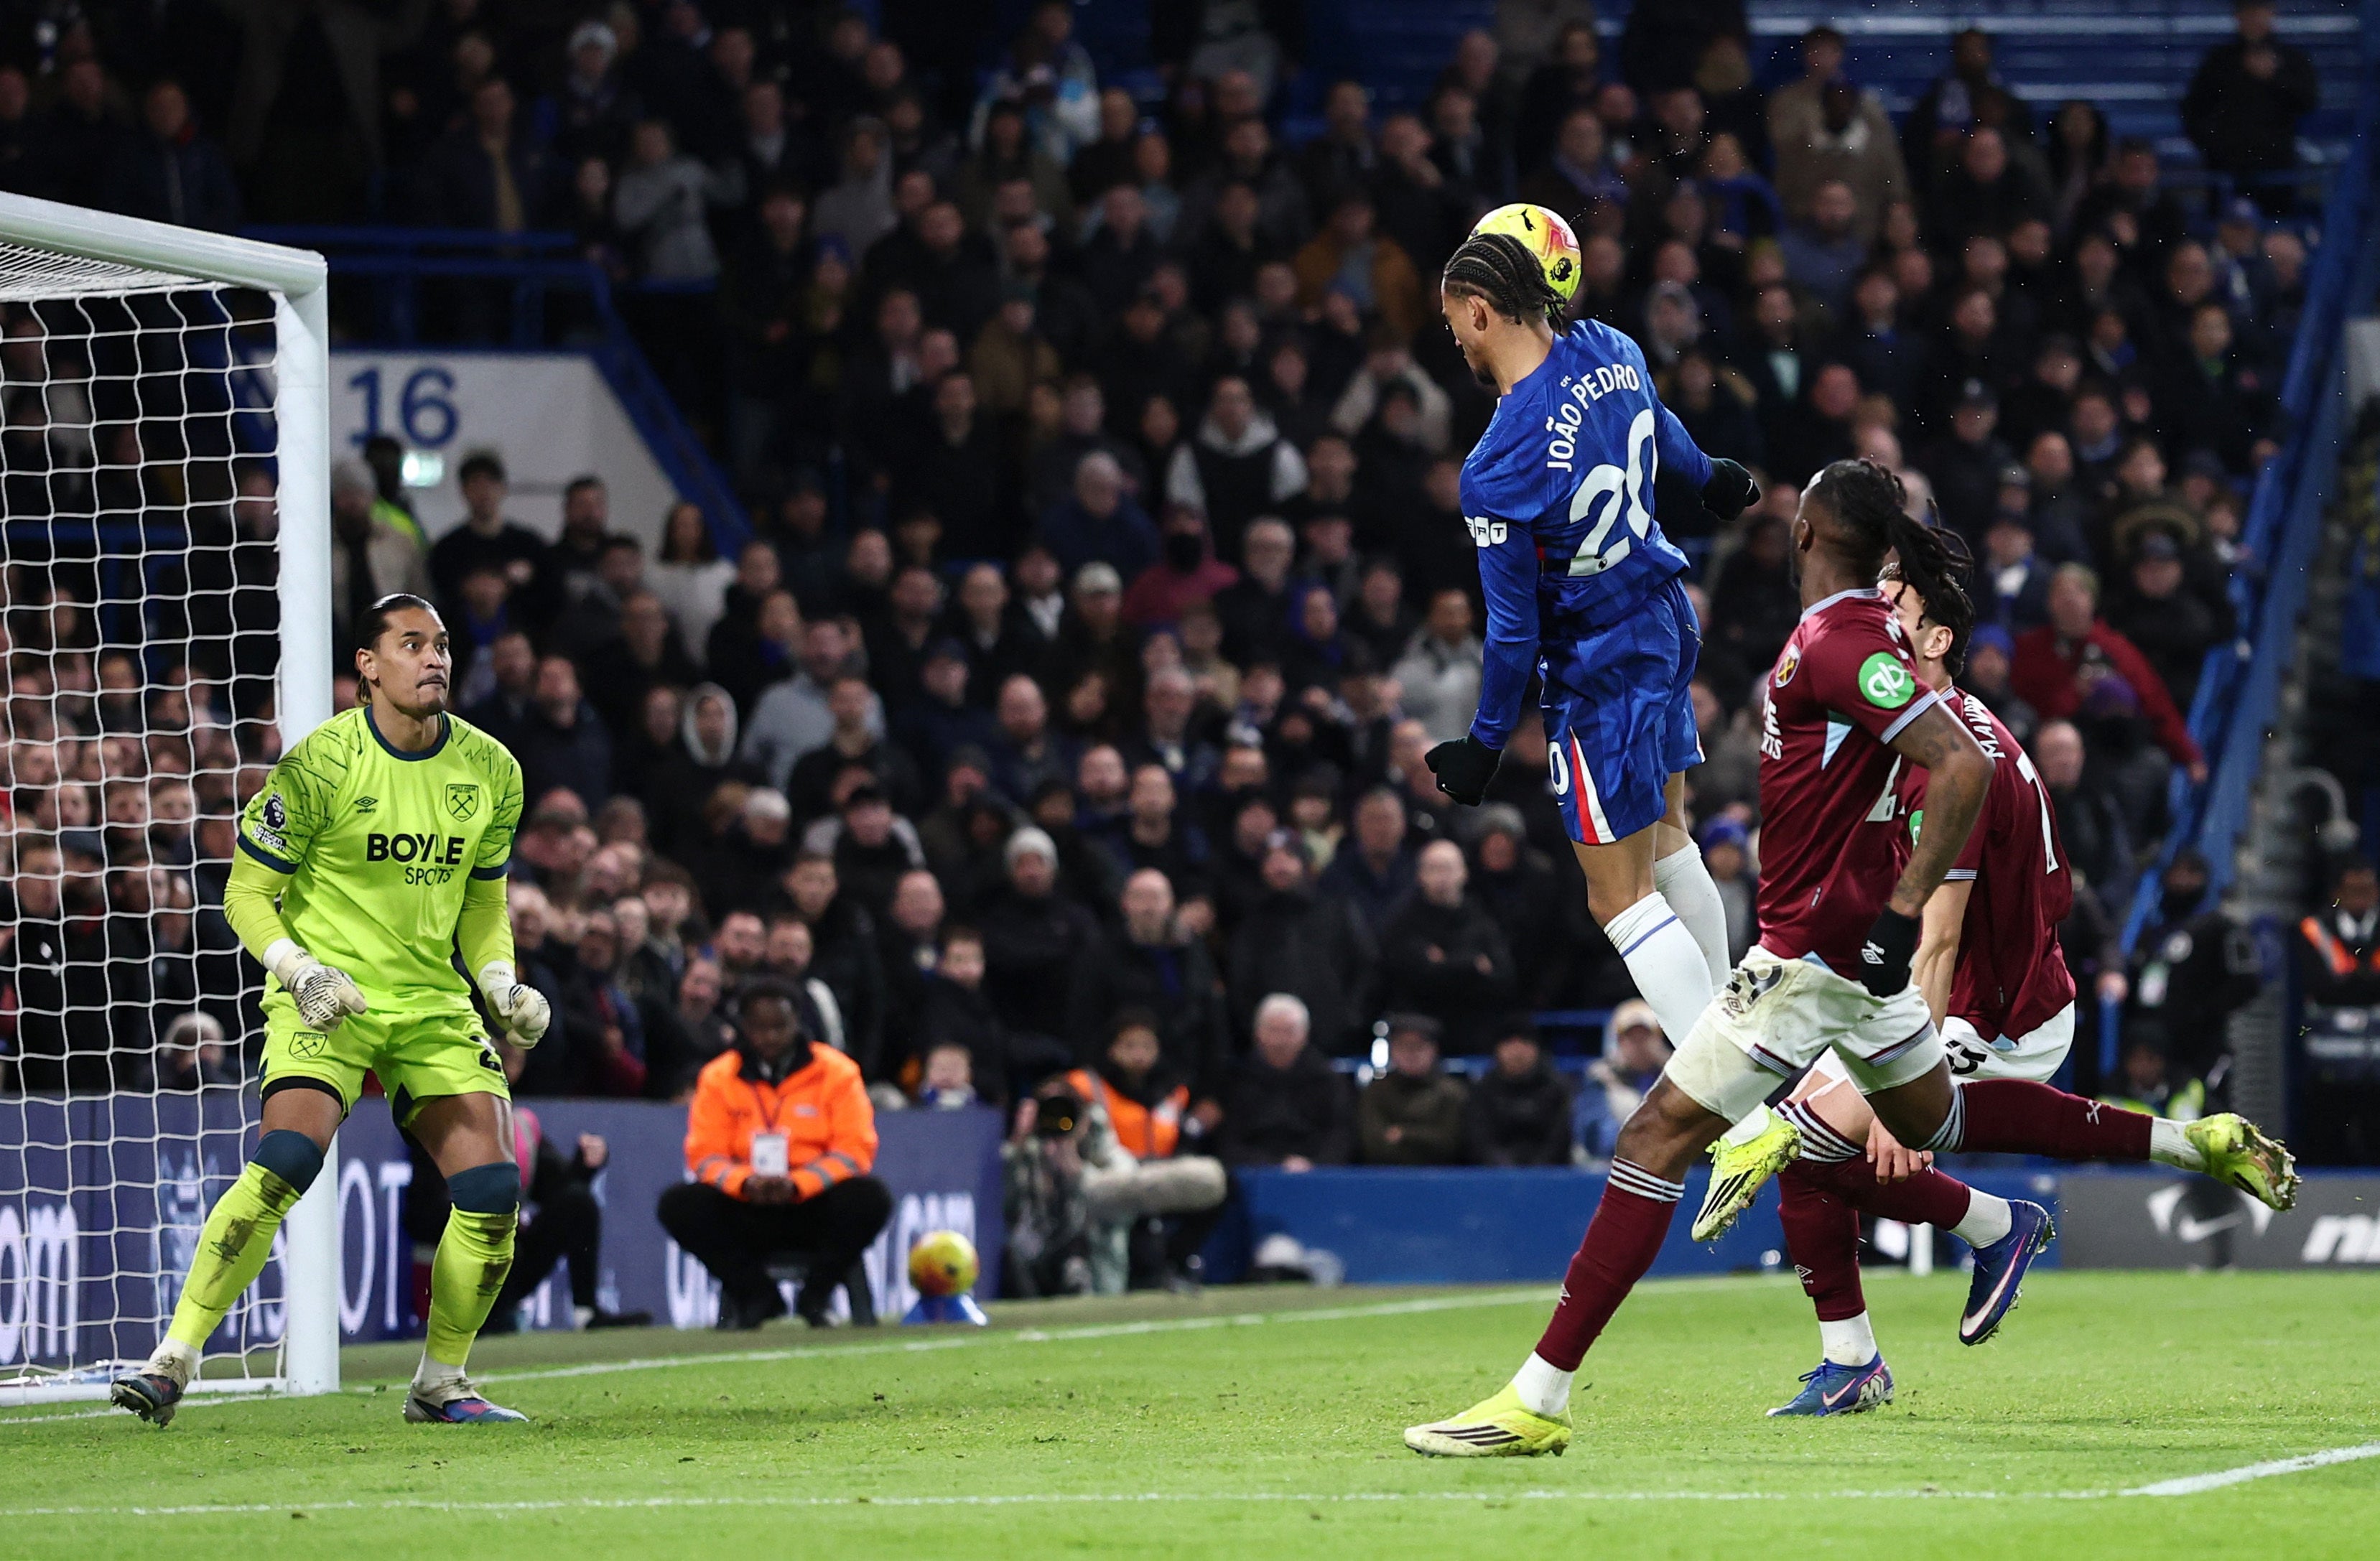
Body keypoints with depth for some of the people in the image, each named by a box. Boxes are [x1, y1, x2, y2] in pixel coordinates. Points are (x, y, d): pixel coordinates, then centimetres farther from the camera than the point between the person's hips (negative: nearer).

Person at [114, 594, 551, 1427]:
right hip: (327, 1002, -5)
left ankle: (441, 1382, 12)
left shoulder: (491, 770, 5)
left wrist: (505, 986, 1)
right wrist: (300, 971, -20)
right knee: (284, 1164, -26)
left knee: (492, 1191, -7)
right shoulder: (321, 764, -10)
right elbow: (247, 893, -5)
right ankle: (174, 1359, -19)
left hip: (433, 1004, 5)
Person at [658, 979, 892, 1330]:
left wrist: (796, 1185, -24)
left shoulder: (836, 1073, 0)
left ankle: (815, 1296, -8)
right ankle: (759, 1297, -8)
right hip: (749, 1216, 1)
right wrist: (745, 1182, -25)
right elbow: (704, 1156, -3)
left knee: (870, 1199, -31)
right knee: (678, 1205, -24)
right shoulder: (718, 1077, 3)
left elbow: (856, 1150, -8)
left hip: (813, 1206, -1)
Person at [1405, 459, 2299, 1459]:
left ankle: (1537, 1402, -13)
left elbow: (1963, 767, -28)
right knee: (1933, 1116, 28)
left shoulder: (1842, 646, -20)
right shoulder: (1852, 633, 9)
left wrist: (1903, 914, -28)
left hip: (1817, 952, -10)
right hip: (1850, 942, 10)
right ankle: (2196, 1143, 32)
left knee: (1658, 1137, -10)